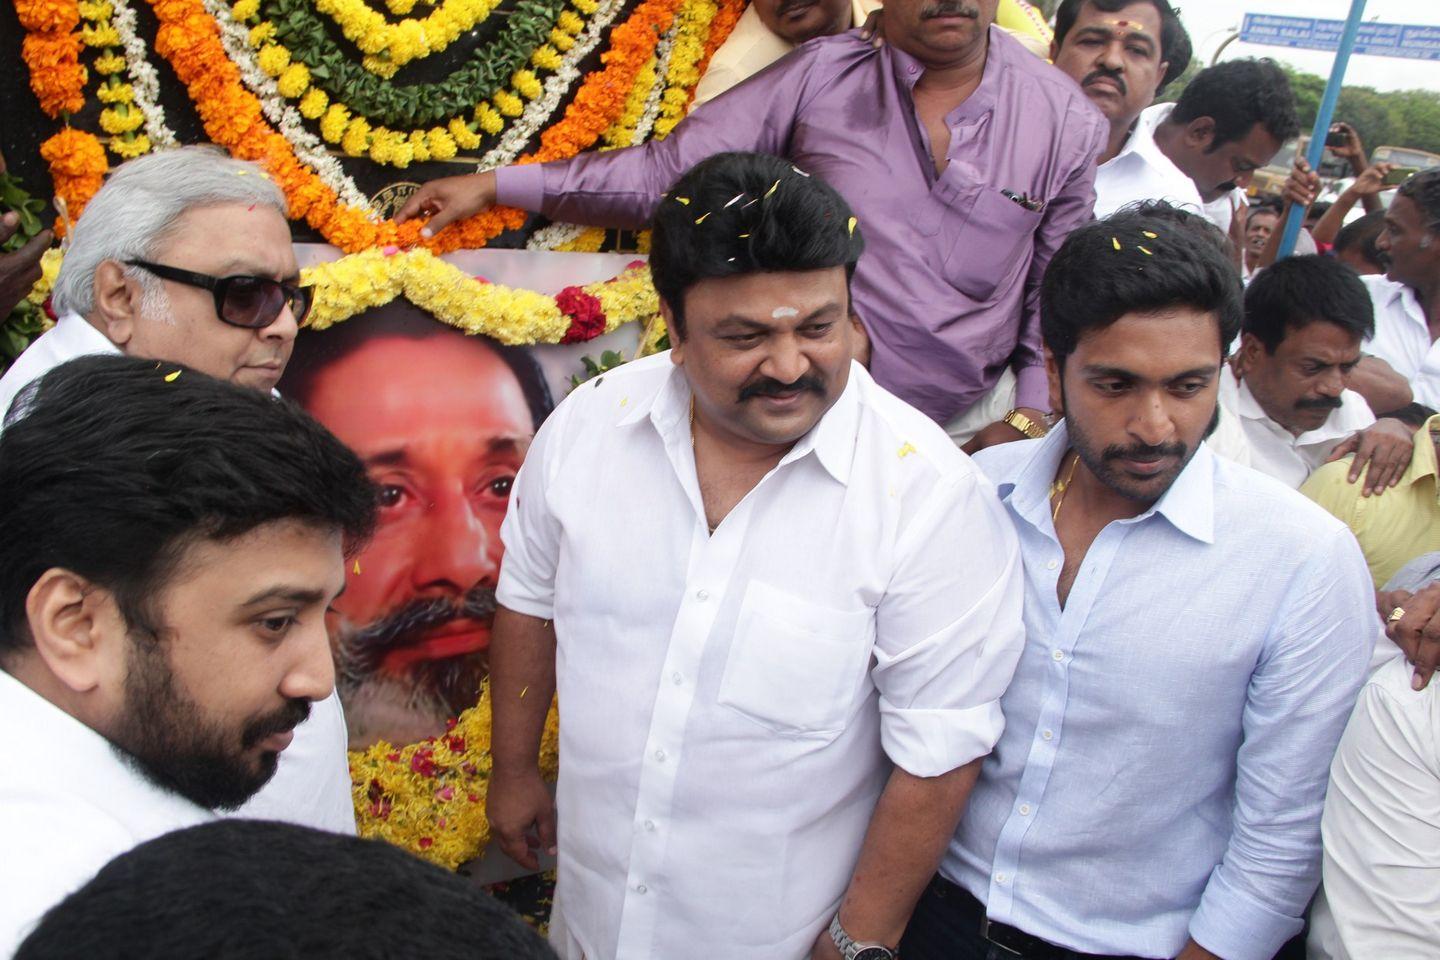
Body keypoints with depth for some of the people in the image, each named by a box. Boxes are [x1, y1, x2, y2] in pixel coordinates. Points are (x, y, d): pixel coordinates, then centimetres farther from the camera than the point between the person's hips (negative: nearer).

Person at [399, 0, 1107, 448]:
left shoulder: (1066, 121, -1)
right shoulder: (823, 76, -6)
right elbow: (669, 172, -6)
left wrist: (1030, 414, 1)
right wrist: (496, 185, -8)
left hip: (969, 428, 1)